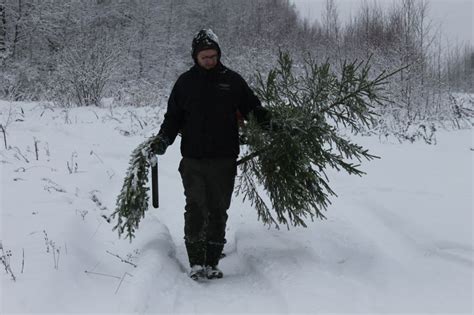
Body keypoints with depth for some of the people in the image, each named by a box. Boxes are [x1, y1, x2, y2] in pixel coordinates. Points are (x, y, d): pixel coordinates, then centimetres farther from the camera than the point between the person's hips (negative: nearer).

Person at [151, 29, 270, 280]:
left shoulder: (232, 80, 6)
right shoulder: (185, 82, 8)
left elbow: (253, 108, 13)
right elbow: (173, 116, 14)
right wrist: (163, 139, -2)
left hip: (223, 160, 0)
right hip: (193, 159, 0)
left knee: (218, 211, 3)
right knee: (195, 210, -7)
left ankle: (212, 262, 11)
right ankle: (196, 262, -1)